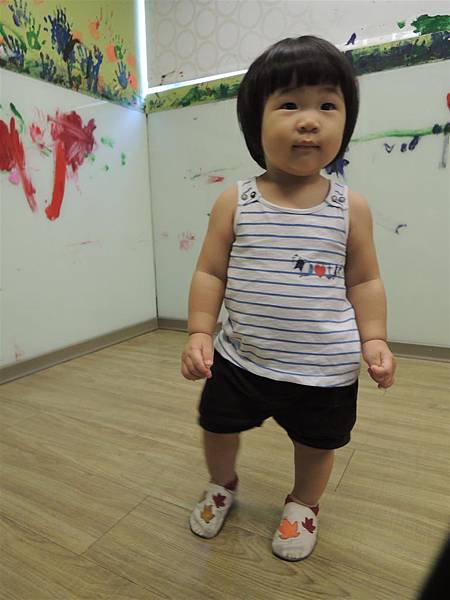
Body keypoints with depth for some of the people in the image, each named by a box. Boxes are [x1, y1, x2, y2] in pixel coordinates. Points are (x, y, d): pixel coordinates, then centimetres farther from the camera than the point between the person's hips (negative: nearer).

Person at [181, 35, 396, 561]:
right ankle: (222, 485, 55)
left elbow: (364, 281, 2)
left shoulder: (350, 207, -6)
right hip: (240, 360, 1)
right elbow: (210, 273, -3)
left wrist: (373, 340, -5)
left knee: (317, 445, 20)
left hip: (325, 370, 0)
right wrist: (199, 333, -10)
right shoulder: (234, 202, -7)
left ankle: (303, 504, 54)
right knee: (217, 426, 21)